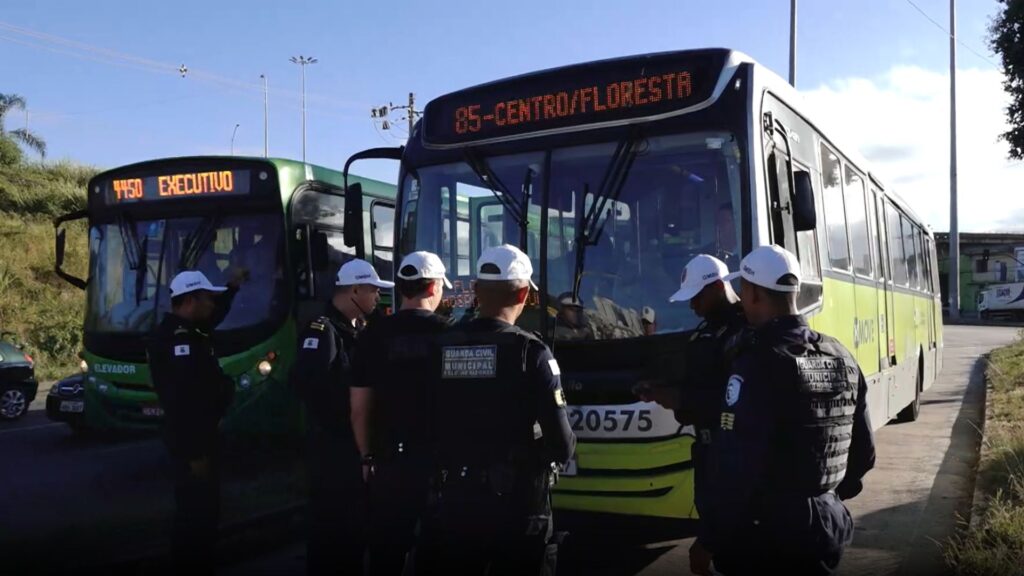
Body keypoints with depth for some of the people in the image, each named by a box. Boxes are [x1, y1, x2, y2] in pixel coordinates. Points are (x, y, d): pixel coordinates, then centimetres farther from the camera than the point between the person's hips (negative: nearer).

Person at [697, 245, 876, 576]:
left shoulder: (759, 362, -20)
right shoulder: (841, 358, 5)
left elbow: (736, 469, -23)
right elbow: (863, 453, 12)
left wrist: (708, 541, -14)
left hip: (763, 533, -7)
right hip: (827, 526, 7)